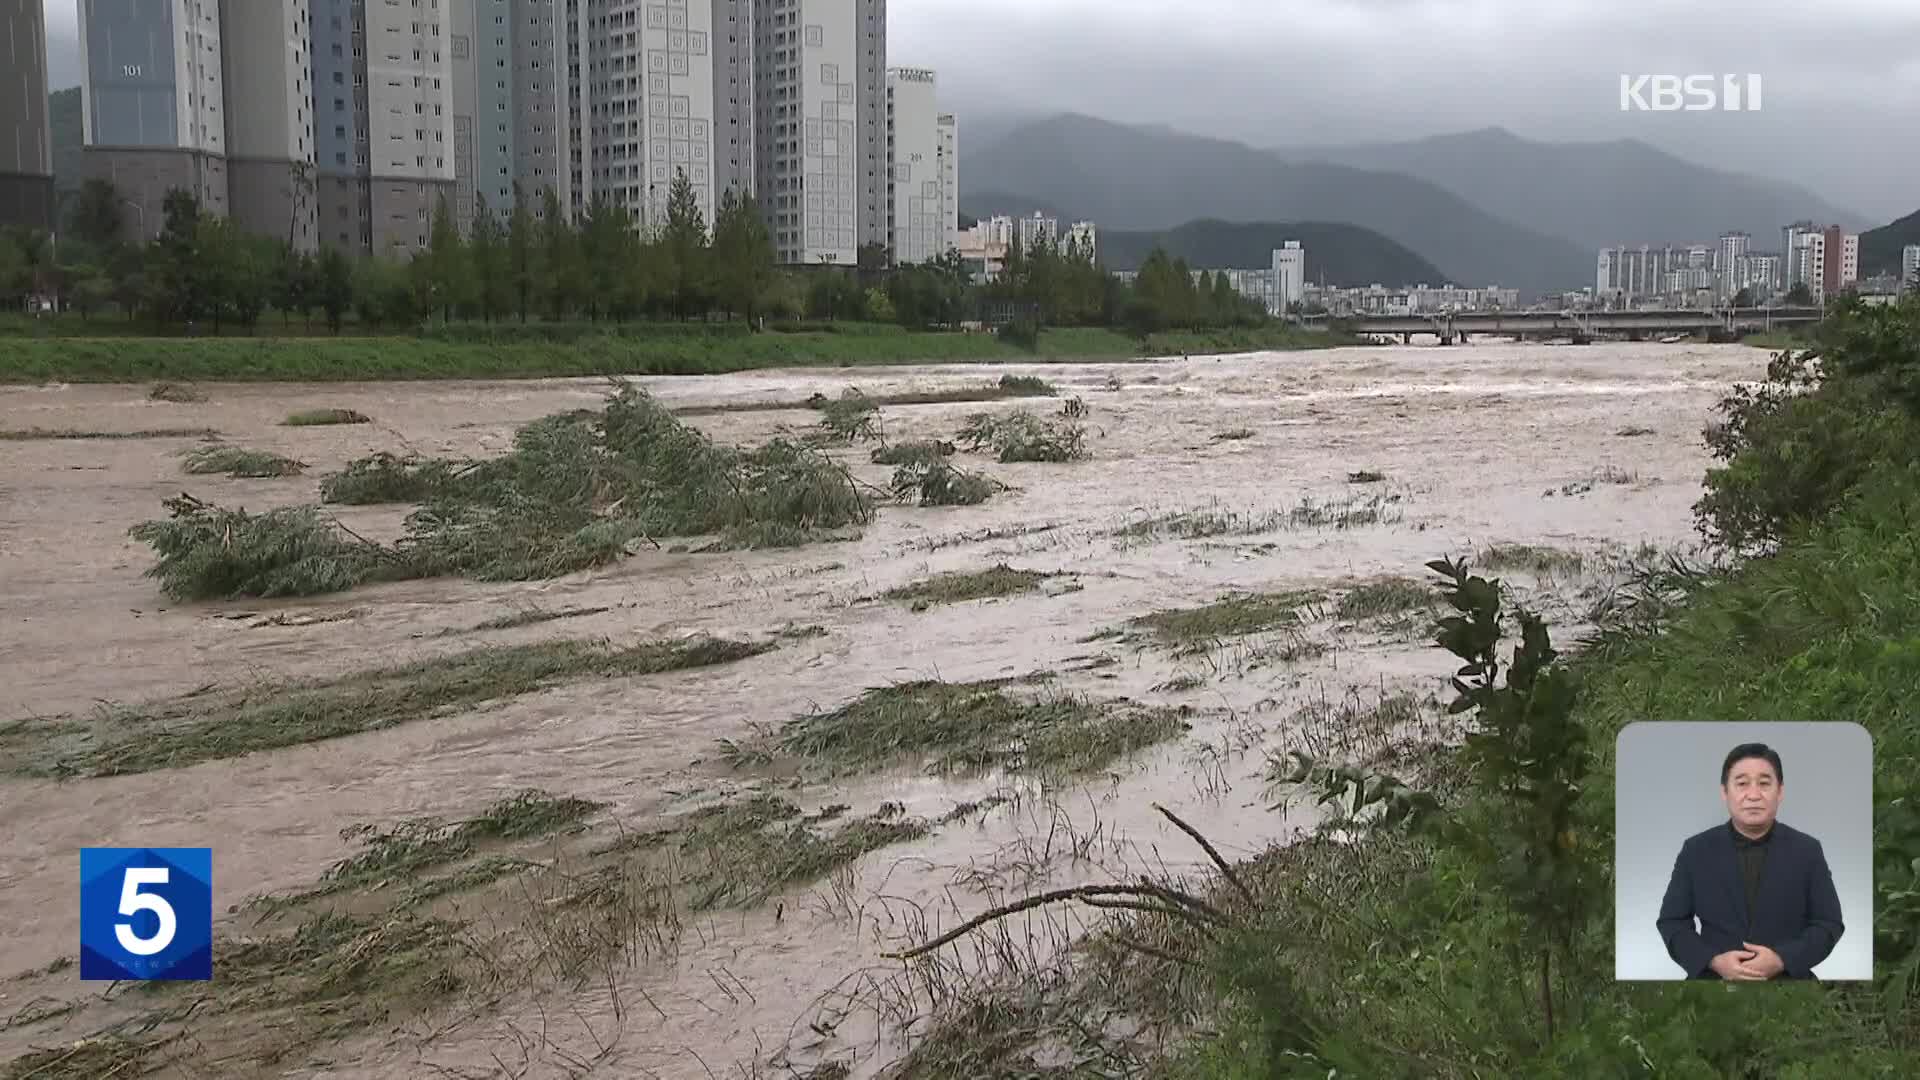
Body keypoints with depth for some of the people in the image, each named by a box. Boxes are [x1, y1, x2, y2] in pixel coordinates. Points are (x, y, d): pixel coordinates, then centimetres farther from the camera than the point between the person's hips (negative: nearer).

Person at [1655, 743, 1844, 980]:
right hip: (1713, 979, 0)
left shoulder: (1807, 850, 4)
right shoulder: (1696, 850, 3)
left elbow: (1829, 923, 4)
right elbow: (1672, 922, 5)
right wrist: (1713, 961, -12)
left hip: (1789, 979, 1)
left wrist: (1782, 960, -12)